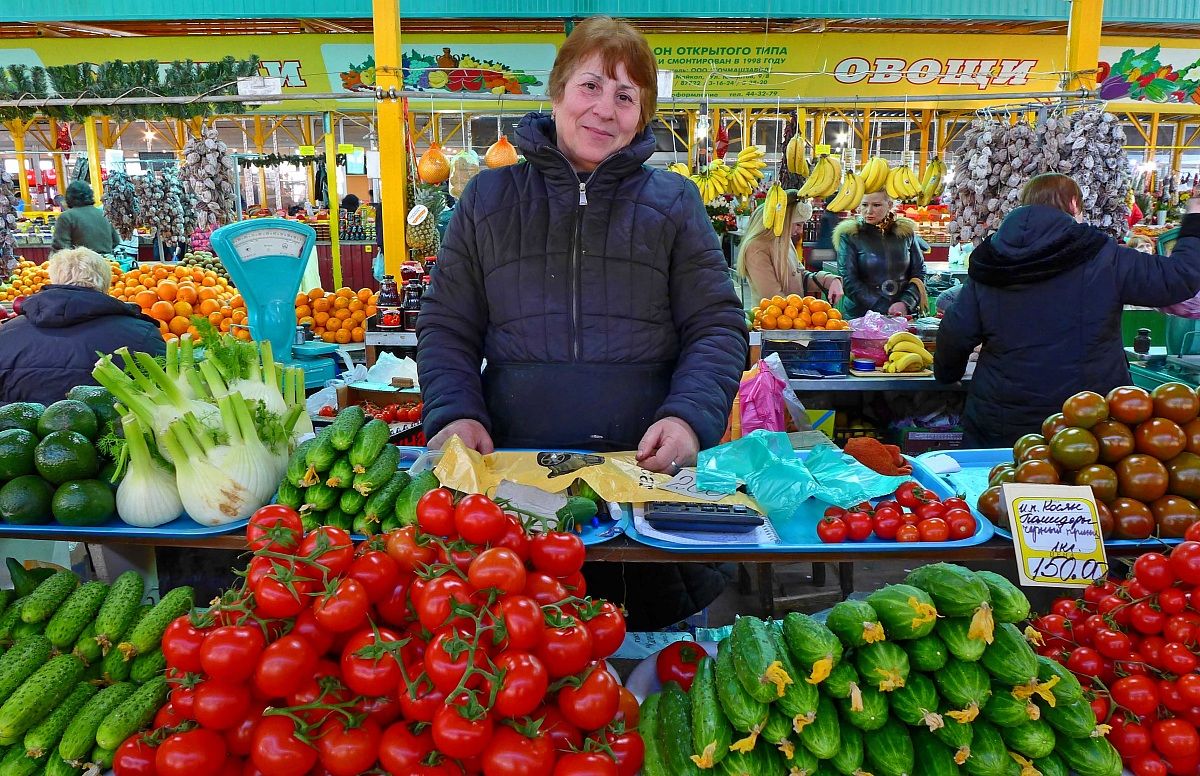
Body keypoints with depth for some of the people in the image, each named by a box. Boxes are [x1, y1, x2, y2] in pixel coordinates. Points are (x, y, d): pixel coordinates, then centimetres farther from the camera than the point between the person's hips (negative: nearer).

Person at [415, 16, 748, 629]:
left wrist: (690, 417, -13)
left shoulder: (674, 204, 8)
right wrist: (453, 413, -6)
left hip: (648, 469, 0)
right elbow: (446, 326, 11)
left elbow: (717, 327, 4)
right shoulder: (488, 199, 10)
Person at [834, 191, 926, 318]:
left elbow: (919, 273, 12)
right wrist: (884, 311, -14)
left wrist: (905, 303, -7)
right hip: (861, 315, -1)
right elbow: (849, 281, -7)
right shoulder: (849, 235, 0)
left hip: (905, 314, 1)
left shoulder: (906, 232, 9)